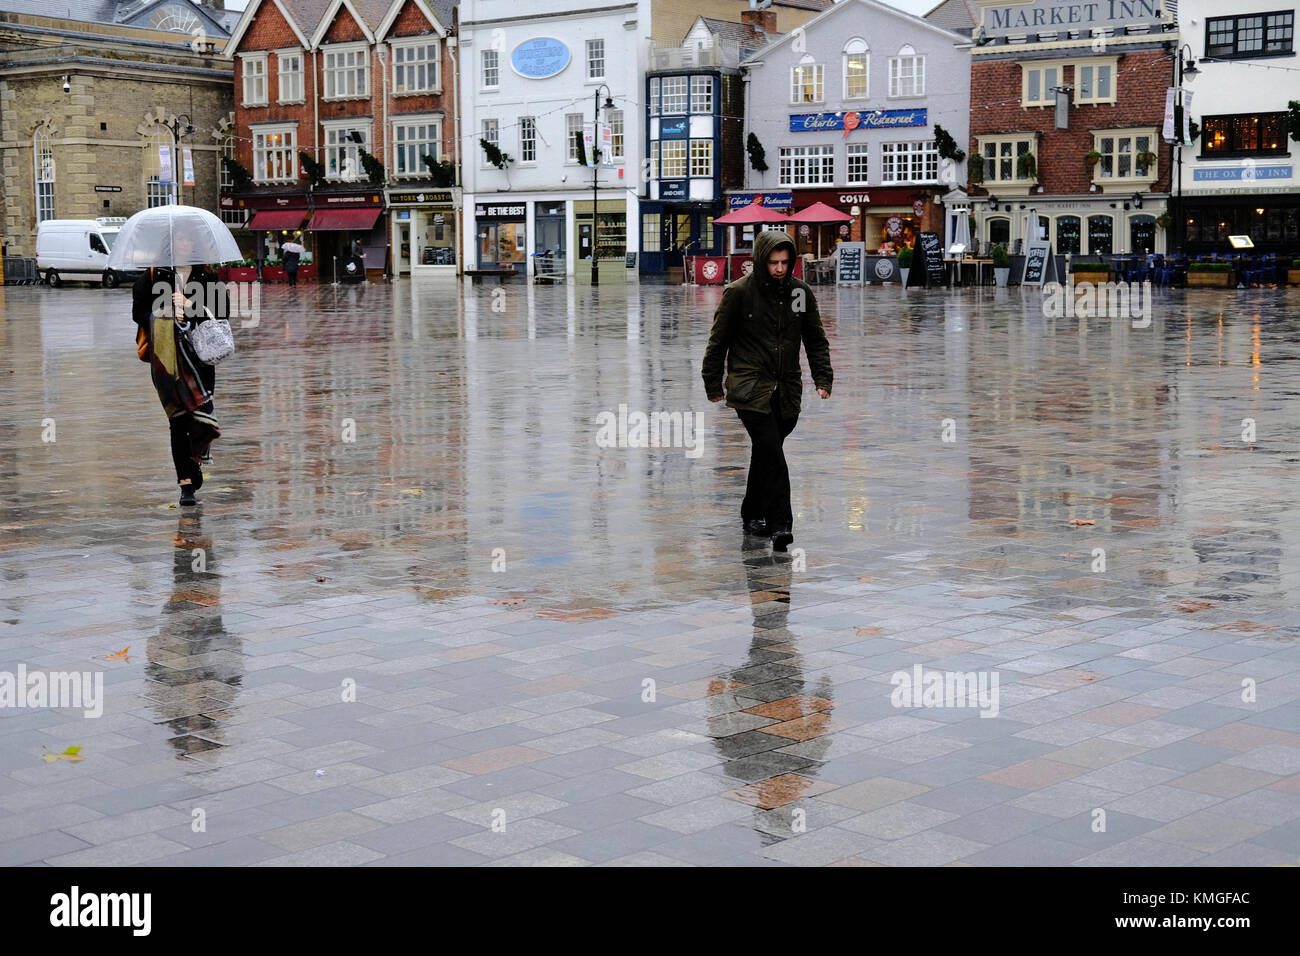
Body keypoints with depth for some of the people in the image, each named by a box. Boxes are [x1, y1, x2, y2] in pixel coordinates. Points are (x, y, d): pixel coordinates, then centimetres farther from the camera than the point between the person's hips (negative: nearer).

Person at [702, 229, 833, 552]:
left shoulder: (800, 292, 5)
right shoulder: (739, 292, -7)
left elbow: (816, 340, 14)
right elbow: (718, 341, 2)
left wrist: (823, 378, 5)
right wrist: (713, 385, 5)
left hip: (787, 389, 4)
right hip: (750, 387, -4)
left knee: (766, 453, 13)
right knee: (771, 451, -16)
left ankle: (753, 514, 30)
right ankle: (780, 524, -16)